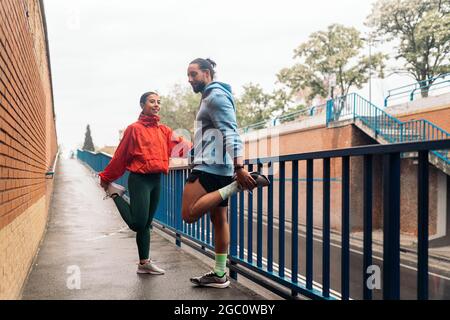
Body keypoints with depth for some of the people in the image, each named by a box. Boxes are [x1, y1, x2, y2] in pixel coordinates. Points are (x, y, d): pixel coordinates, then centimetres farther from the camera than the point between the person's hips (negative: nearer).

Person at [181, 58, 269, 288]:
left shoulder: (216, 95, -7)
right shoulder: (210, 97, 23)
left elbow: (231, 133, -19)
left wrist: (239, 167, -28)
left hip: (210, 166, -10)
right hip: (216, 166, 10)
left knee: (189, 214, -17)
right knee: (219, 220, 9)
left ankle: (237, 185, -18)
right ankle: (220, 275, 14)